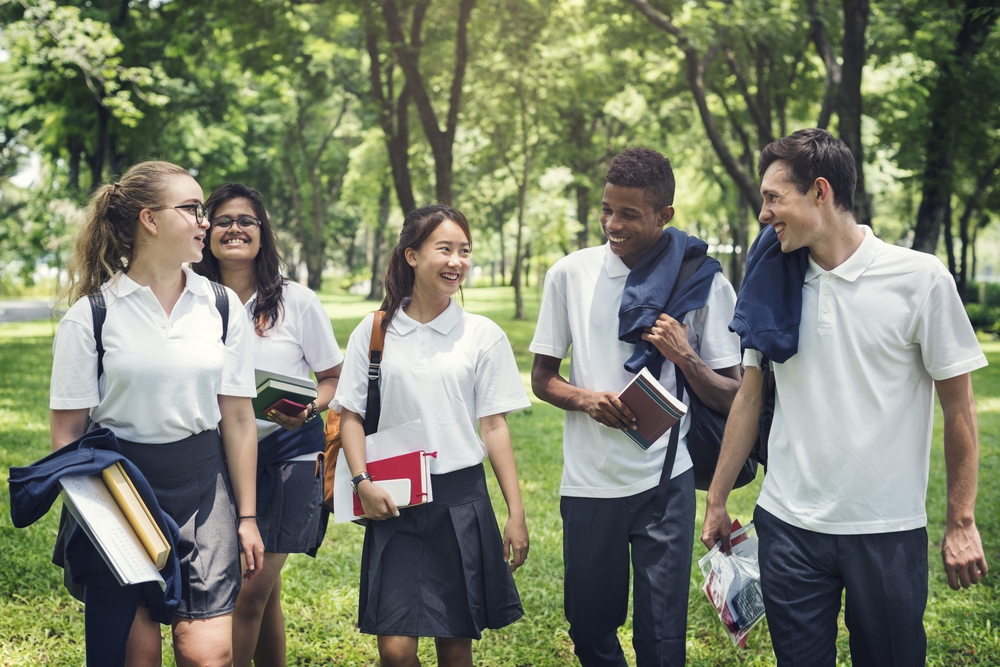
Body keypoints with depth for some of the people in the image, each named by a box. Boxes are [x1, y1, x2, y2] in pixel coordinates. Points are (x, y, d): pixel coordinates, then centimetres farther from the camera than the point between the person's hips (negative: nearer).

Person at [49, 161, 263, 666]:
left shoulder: (221, 306, 5)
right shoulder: (91, 315, -3)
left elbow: (238, 418, 7)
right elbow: (67, 432, -2)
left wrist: (246, 515, 7)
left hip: (202, 484, 2)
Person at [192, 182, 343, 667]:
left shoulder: (297, 302, -4)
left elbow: (334, 376, 1)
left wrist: (308, 409, -18)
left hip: (289, 452, -2)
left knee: (251, 590, -9)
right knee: (263, 591, 9)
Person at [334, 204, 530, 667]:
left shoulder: (483, 335, 3)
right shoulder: (374, 331, 4)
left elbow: (494, 426, 3)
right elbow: (351, 415, 8)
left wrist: (516, 512, 0)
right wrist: (362, 482, -8)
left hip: (461, 499, 0)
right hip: (394, 504, 0)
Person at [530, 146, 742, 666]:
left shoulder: (703, 282, -3)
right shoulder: (571, 273, 1)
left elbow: (731, 399, 2)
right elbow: (542, 378, 8)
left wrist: (685, 358, -17)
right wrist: (586, 399, -12)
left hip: (663, 483, -1)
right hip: (588, 482, 2)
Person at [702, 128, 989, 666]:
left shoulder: (919, 278, -8)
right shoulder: (775, 284, 3)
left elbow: (958, 405, -3)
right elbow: (749, 398, 10)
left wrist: (962, 523, -3)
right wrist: (717, 500, 10)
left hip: (888, 531, -3)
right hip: (788, 525, 3)